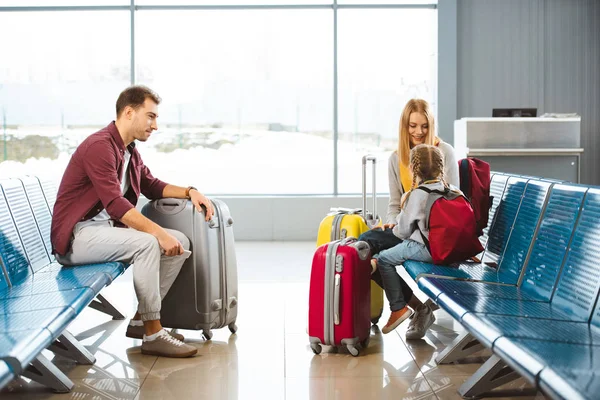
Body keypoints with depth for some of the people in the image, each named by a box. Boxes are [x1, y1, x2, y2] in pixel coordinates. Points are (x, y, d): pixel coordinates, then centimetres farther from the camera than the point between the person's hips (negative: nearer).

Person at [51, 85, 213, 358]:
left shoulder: (130, 152, 11)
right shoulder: (99, 146, -19)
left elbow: (152, 186, 24)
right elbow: (114, 203, -28)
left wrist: (190, 191, 6)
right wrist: (160, 233, -32)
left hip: (107, 227, 10)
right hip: (77, 236, -10)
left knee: (181, 242, -1)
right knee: (146, 243, -32)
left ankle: (141, 320, 3)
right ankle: (153, 335, -22)